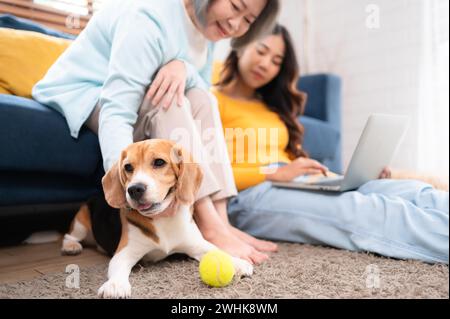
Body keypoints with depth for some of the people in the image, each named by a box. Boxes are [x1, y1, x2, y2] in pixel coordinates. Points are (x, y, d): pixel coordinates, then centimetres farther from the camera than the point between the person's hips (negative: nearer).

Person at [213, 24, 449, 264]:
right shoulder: (214, 100, 6)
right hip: (250, 196, -6)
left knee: (408, 190, -16)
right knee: (365, 208, -31)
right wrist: (273, 173, -16)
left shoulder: (272, 106, 28)